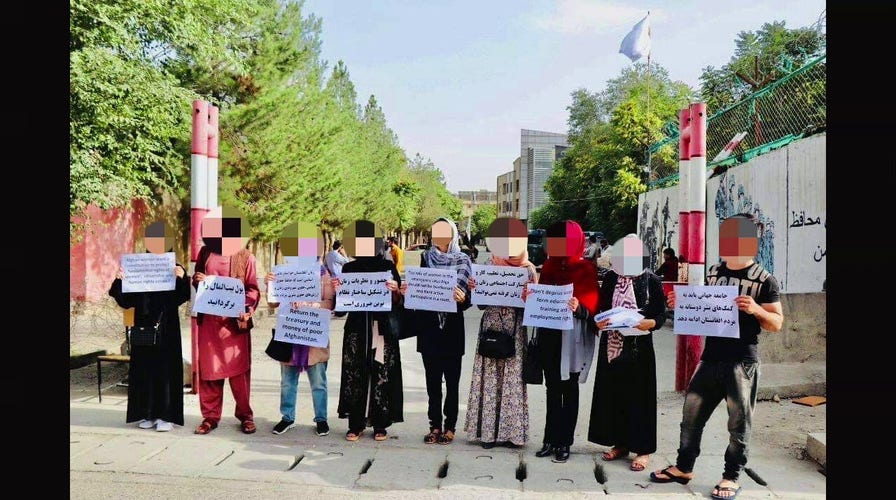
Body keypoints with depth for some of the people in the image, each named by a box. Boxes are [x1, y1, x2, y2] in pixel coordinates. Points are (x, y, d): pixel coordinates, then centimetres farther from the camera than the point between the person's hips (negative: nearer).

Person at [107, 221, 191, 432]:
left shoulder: (174, 269, 0)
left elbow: (182, 297, -11)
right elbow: (126, 301, 4)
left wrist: (182, 278, -29)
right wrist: (119, 281, -12)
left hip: (166, 327, -3)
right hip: (143, 326, 3)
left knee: (166, 367, -1)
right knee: (144, 368, 6)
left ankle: (166, 415, 5)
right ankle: (148, 413, 16)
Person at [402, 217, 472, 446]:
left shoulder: (462, 261, 0)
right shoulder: (426, 258, 7)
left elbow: (468, 301, -3)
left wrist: (462, 299, -25)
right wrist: (407, 292, -11)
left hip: (452, 327, -2)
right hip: (429, 327, 2)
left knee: (452, 380, 5)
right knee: (432, 380, 9)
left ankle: (450, 426, 15)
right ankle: (435, 425, 18)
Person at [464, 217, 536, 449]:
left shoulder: (528, 269, 4)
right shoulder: (489, 266, 7)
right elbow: (481, 304, 8)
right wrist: (473, 289, -11)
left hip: (515, 330, -1)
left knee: (513, 377, 1)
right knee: (489, 377, 2)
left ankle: (511, 430, 12)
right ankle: (489, 430, 11)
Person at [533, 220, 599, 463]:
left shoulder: (585, 269, -5)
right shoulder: (548, 266, 11)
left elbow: (591, 302, -11)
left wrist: (579, 308, -31)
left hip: (573, 337, -5)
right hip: (549, 334, 5)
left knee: (569, 390, 5)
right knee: (552, 389, 11)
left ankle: (564, 443, 13)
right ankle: (551, 440, 19)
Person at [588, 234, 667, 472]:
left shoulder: (651, 280, -3)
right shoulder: (610, 278, 6)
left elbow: (661, 314, -4)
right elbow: (601, 307, 9)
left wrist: (649, 323, -23)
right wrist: (599, 322, -10)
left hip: (639, 346, -4)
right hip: (611, 345, 4)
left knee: (639, 396, 2)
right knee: (613, 394, 9)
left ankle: (643, 449, 13)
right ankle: (621, 443, 23)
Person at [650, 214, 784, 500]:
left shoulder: (765, 280, -6)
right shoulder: (713, 273, 8)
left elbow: (777, 324, -6)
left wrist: (756, 310, -25)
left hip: (742, 362, -5)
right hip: (711, 358, 5)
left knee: (738, 422, 7)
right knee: (691, 414, 10)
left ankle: (731, 477, 21)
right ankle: (683, 467, 25)